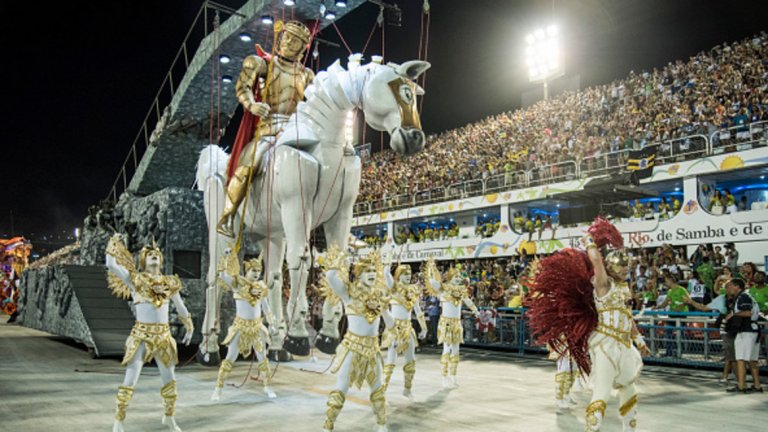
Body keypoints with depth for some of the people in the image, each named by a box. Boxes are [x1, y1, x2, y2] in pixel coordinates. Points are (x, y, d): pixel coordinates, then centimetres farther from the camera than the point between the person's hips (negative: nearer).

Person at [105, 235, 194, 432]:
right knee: (130, 380, -5)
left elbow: (181, 307, 18)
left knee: (169, 379, 12)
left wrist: (189, 327, 24)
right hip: (141, 335, -4)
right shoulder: (135, 279, -2)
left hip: (163, 335, 4)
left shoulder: (169, 282, 7)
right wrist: (114, 243, 1)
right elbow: (111, 265, -10)